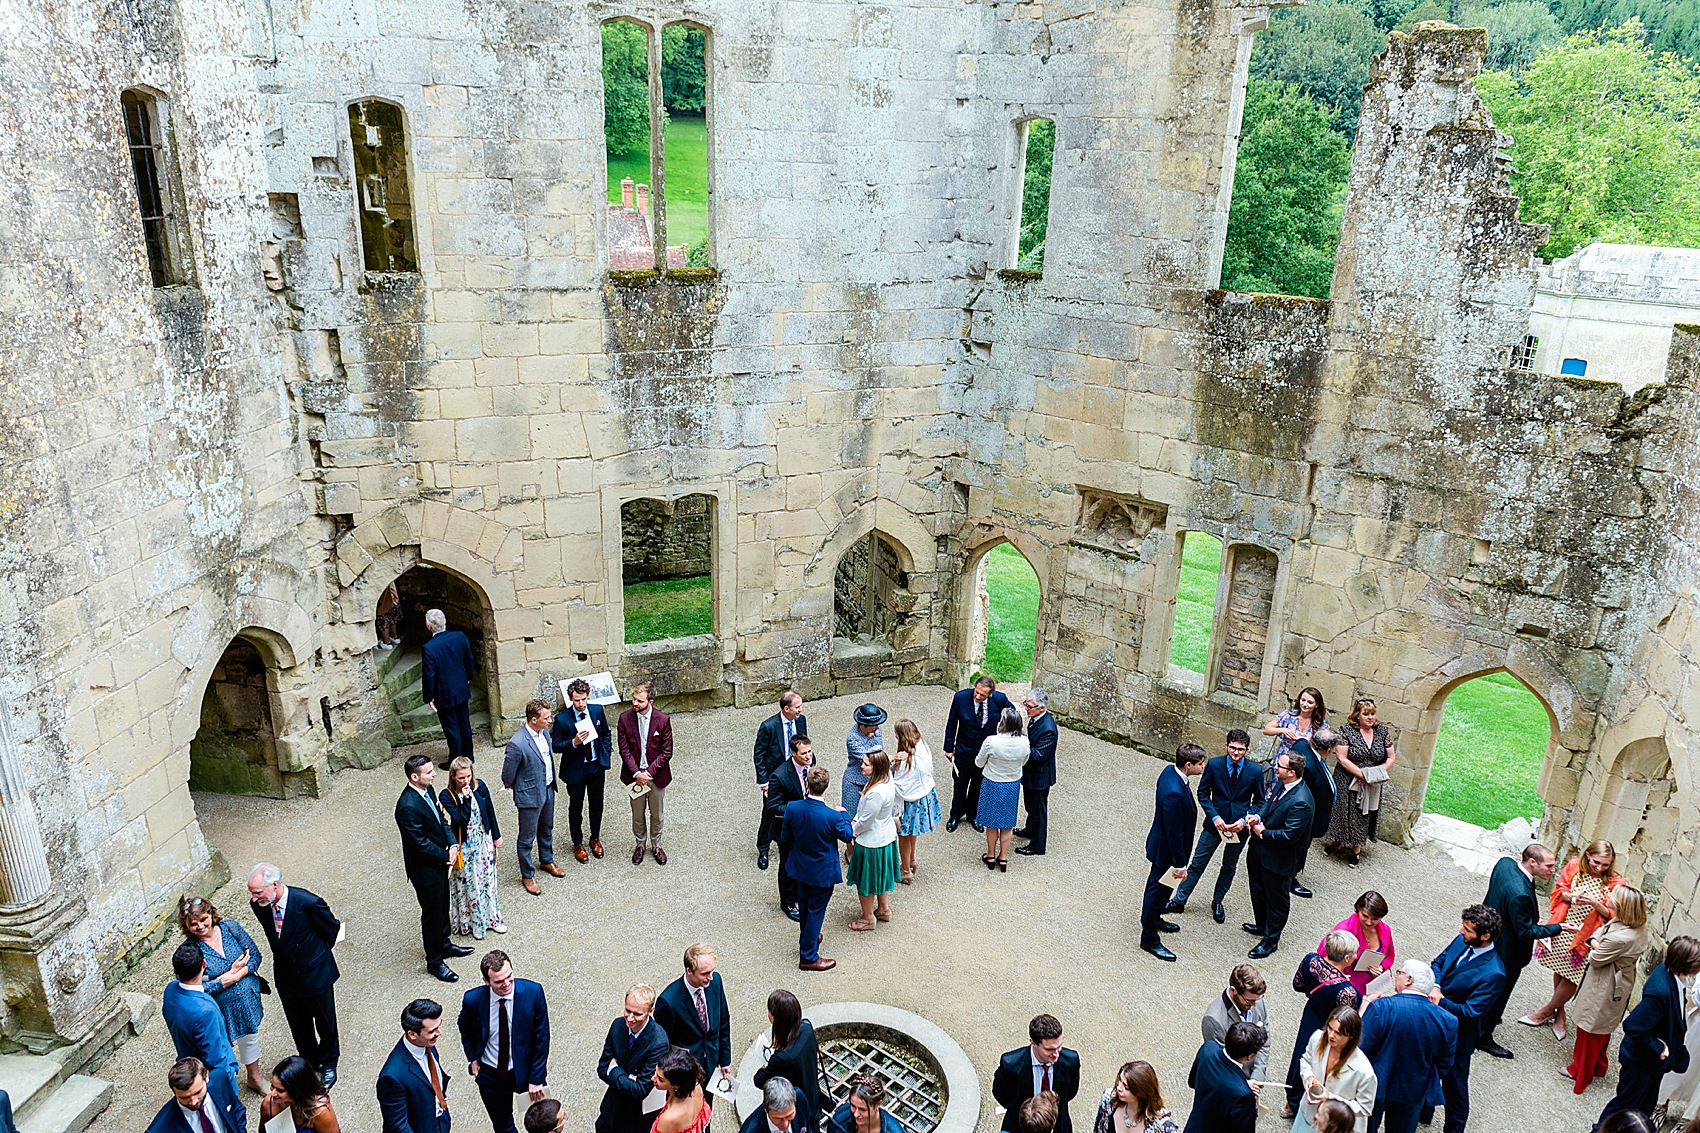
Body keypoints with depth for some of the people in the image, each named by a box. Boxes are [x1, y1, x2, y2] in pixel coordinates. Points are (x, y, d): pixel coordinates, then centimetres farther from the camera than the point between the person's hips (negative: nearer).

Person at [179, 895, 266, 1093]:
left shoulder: (230, 928, -12)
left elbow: (256, 955, -7)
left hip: (247, 998, 4)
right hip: (219, 1009, -4)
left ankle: (254, 1077, 47)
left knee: (250, 1037, 23)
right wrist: (232, 974, -23)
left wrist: (234, 976, -21)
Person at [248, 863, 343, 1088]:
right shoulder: (259, 905, -16)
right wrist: (286, 954, 10)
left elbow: (332, 928, -11)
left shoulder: (308, 902, -31)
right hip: (286, 975, 4)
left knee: (325, 1022, 17)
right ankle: (310, 1061, 46)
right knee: (299, 1025, 22)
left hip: (316, 973, -4)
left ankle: (328, 1064, 41)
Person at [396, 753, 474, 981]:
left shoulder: (427, 790, -4)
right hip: (425, 870, -8)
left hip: (440, 862, 8)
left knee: (443, 908, 25)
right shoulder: (408, 806, -32)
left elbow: (442, 819, 6)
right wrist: (446, 856, -14)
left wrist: (453, 845, -8)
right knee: (432, 914, 9)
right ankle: (434, 961, 28)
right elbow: (420, 843, -26)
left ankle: (444, 945, 46)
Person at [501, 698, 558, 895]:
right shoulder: (517, 744, -32)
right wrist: (512, 787, 1)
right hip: (529, 796, -7)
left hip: (548, 790, 7)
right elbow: (507, 775, -18)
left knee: (546, 829, 27)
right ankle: (527, 875, 31)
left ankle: (547, 861, 49)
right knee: (527, 838, 12)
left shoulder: (545, 731, -8)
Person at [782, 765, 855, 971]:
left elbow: (785, 838, -3)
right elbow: (847, 835, -11)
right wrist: (843, 814, 5)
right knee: (816, 911, 11)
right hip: (822, 872, -5)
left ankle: (807, 940, 49)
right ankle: (808, 957, 22)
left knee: (805, 906, 26)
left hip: (800, 868, 5)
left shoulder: (792, 808, -19)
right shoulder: (832, 816, -32)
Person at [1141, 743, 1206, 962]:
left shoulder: (1170, 771, -8)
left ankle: (1153, 919, 52)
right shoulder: (1174, 793, -38)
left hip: (1163, 842, 9)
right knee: (1158, 890, 9)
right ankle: (1149, 938, 27)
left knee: (1158, 885, 29)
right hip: (1166, 849, -9)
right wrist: (1180, 865, -19)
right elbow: (1174, 833, -29)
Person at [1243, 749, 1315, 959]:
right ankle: (1262, 925, 52)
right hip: (1260, 850, 9)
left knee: (1277, 899, 14)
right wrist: (1256, 816, -8)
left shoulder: (1300, 802, -33)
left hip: (1278, 859, -9)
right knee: (1258, 890, 28)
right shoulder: (1280, 783, -7)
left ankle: (1271, 940, 34)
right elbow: (1267, 801, 11)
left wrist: (1263, 832, -18)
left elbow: (1289, 835, -30)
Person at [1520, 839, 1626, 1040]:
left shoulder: (1615, 883, -14)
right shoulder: (1574, 867, -7)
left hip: (1585, 937, -3)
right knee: (1559, 970, 17)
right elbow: (1558, 890, 2)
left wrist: (1596, 904, -27)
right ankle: (1559, 1012, 37)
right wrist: (1571, 896, -18)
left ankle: (1547, 1010, 26)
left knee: (1572, 978, 4)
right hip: (1564, 929, 3)